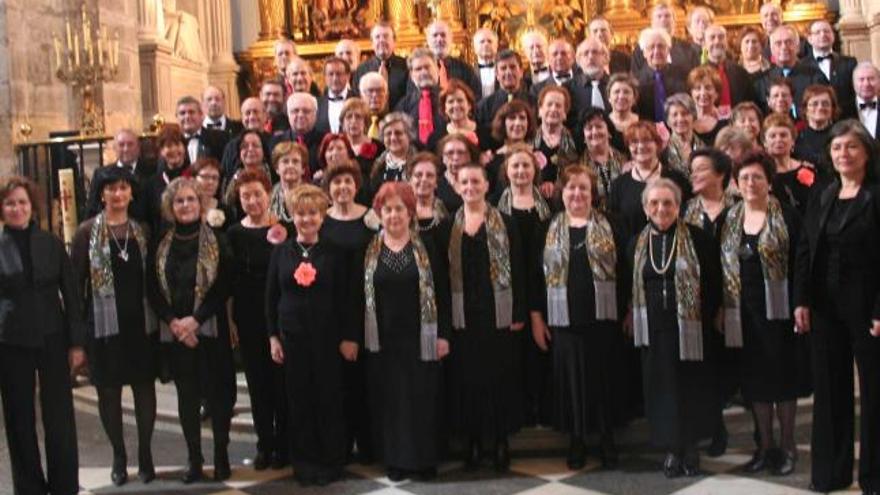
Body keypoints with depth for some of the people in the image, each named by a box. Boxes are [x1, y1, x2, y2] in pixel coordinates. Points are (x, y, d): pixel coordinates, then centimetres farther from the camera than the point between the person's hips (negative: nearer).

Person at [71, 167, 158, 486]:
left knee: (145, 387, 6)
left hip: (140, 323, 2)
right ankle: (119, 455, 21)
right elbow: (75, 280, -4)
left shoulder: (142, 231, 6)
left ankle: (145, 453, 20)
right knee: (109, 391, 6)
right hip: (104, 324, -2)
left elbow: (152, 277, 9)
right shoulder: (87, 232, -3)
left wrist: (160, 317, 1)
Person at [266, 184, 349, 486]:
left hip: (326, 336, -1)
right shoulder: (281, 251, 4)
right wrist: (273, 336, 2)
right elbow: (271, 296, 6)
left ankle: (330, 462, 17)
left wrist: (346, 337, -5)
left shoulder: (332, 252, -1)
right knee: (298, 399, 6)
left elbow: (344, 298, 0)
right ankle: (304, 463, 18)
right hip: (291, 334, 2)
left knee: (329, 399, 4)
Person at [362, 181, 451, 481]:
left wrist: (443, 334, -5)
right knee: (389, 400, 6)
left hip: (420, 338, -1)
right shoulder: (369, 250, 4)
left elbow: (442, 292, 0)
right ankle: (395, 459, 18)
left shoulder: (426, 247, 0)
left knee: (422, 399, 4)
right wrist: (354, 337, 2)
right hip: (383, 339, 1)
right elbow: (360, 295, 7)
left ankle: (424, 459, 16)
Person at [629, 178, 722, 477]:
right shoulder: (638, 243, 8)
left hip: (690, 327, -3)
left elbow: (713, 282, -2)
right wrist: (634, 319, 7)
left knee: (691, 384, 4)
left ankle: (690, 447, 18)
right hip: (654, 330, 3)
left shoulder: (697, 238, -3)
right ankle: (672, 449, 15)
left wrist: (707, 317, -6)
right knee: (662, 386, 5)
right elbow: (631, 286, 16)